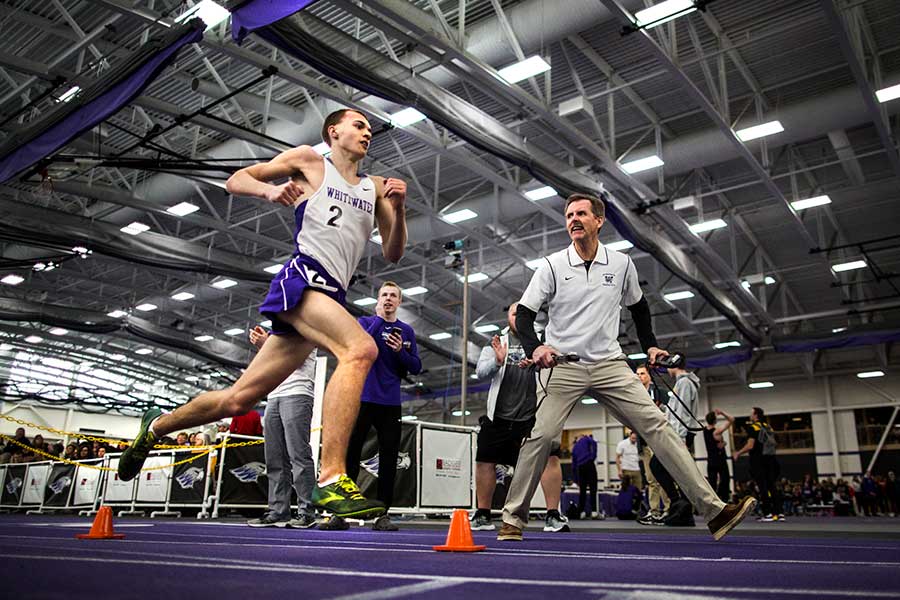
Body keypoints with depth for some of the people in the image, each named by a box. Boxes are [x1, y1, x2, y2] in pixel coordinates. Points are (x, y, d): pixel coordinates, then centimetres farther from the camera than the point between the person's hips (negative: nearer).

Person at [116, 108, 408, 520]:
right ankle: (331, 479, -36)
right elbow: (235, 181, 13)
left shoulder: (375, 187, 23)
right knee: (361, 349, -33)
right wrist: (269, 189, -9)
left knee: (238, 399, 9)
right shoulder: (309, 161, 11)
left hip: (331, 296, 6)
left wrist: (399, 209, 0)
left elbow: (392, 254, 17)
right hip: (302, 277, -6)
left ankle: (156, 427, 32)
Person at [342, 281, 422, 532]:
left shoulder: (406, 331, 11)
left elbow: (416, 368, 7)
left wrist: (400, 351, -11)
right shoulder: (365, 322, 6)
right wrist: (380, 319, -10)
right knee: (350, 455, -2)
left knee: (388, 459, 2)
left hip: (391, 404, 2)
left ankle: (382, 514, 10)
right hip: (363, 399, -2)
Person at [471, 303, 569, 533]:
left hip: (533, 415, -1)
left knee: (550, 458, -14)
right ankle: (483, 516, 19)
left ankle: (553, 515, -4)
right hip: (499, 416, 2)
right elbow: (480, 372, -1)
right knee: (484, 461, 4)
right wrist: (497, 361, -21)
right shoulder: (497, 344, 12)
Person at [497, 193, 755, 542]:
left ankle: (713, 511, -7)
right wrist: (535, 347, -22)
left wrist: (650, 346, 16)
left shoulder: (621, 264, 6)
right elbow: (524, 315, -3)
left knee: (656, 425, -9)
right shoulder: (552, 266, -2)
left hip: (610, 365, 2)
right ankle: (513, 519, 4)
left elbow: (638, 306, 24)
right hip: (562, 366, -2)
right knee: (540, 436, -12)